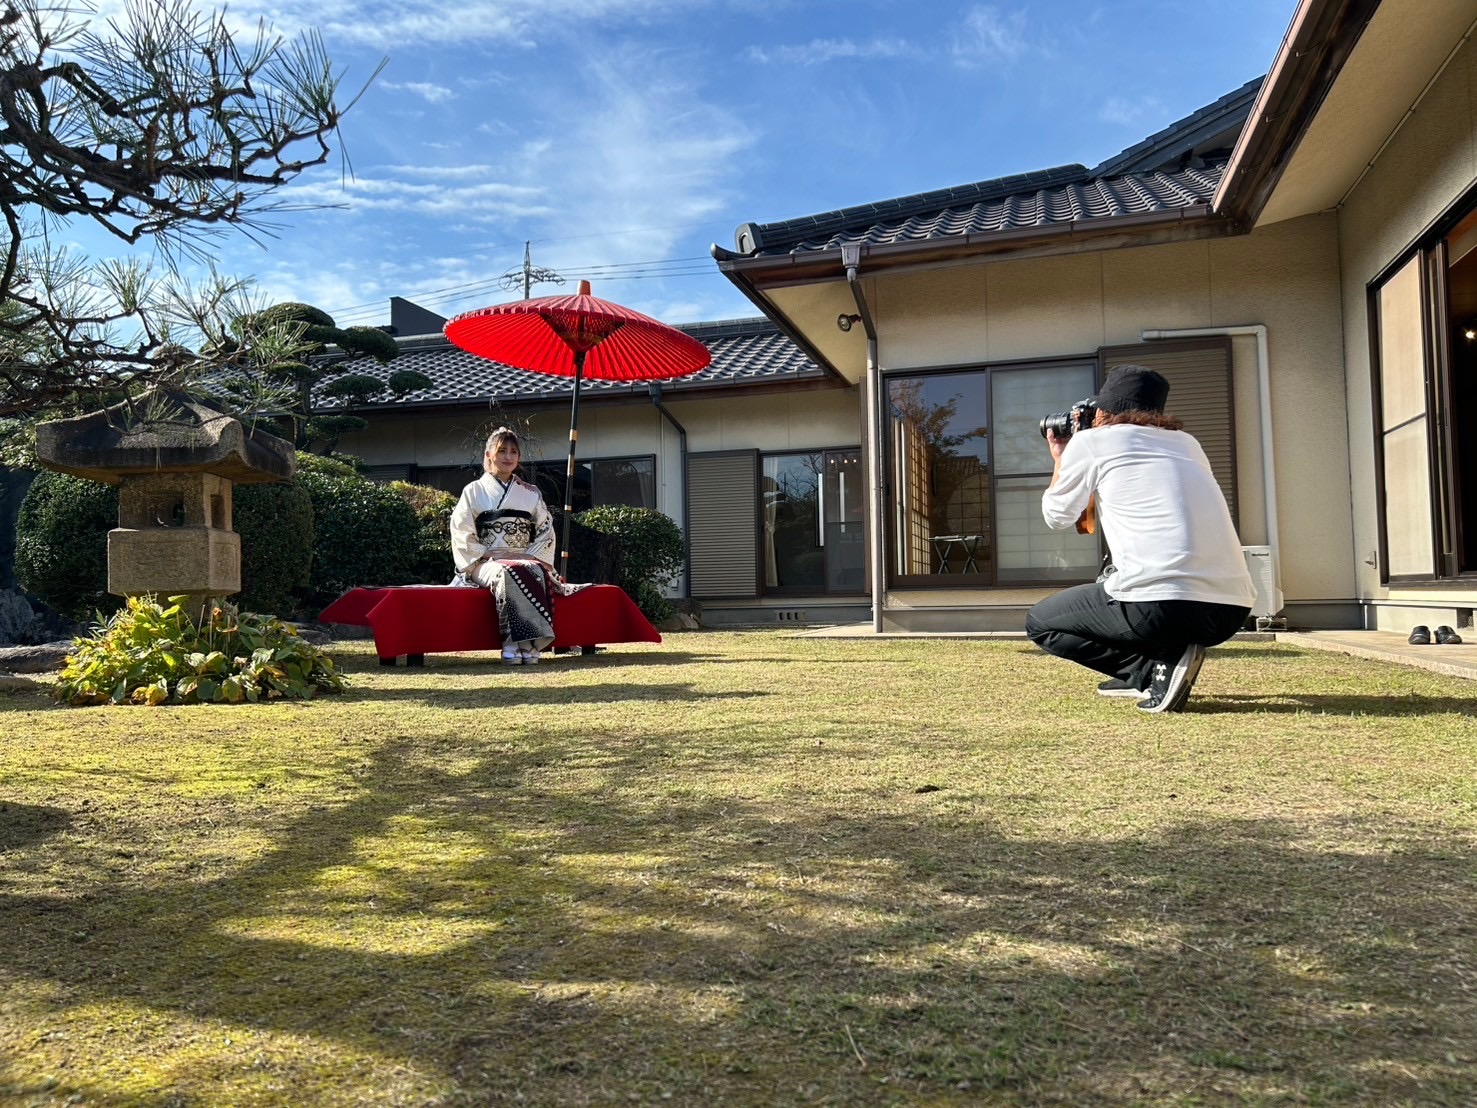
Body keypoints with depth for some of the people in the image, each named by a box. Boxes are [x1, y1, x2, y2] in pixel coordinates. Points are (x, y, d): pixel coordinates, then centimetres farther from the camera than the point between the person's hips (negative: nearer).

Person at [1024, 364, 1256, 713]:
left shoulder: (1091, 440, 7)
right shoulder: (1187, 443, 23)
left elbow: (1057, 516, 19)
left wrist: (1061, 458, 34)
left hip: (1158, 605, -7)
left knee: (1039, 622, 17)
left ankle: (1159, 665, 0)